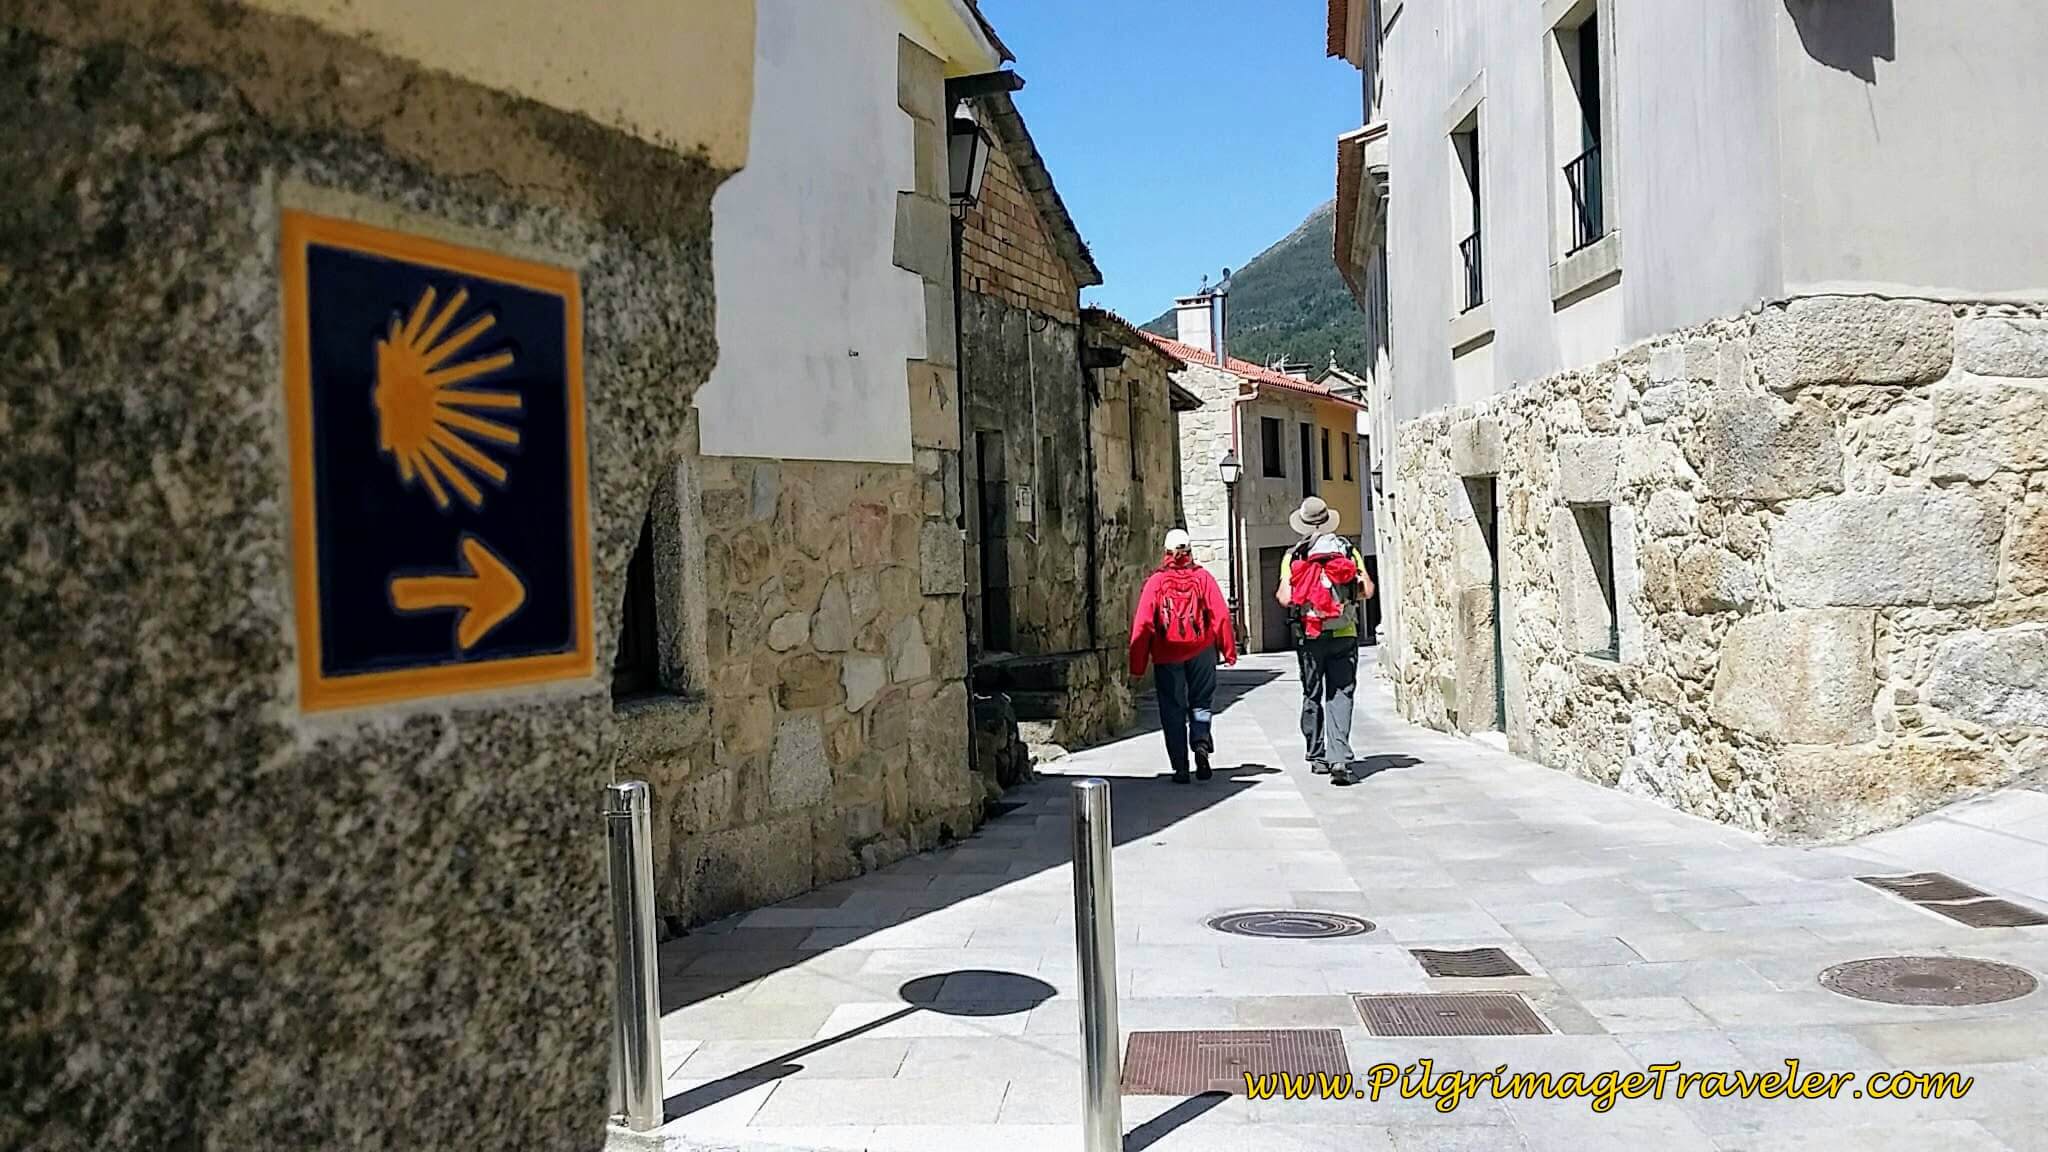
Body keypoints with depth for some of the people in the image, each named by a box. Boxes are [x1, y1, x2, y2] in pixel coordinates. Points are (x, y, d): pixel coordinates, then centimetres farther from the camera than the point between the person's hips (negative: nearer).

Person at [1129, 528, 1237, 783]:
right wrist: (1229, 650, 5)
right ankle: (1201, 743, -11)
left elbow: (1143, 624, -6)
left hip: (1167, 656, -1)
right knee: (1200, 702, 15)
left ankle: (1180, 767, 5)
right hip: (1201, 652, 1)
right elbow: (1221, 615, -4)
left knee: (1172, 709, 7)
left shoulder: (1156, 581, -4)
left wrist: (1138, 664, -2)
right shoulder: (1203, 577, -2)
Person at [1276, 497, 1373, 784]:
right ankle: (1339, 758, -15)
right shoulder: (1348, 550, 4)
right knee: (1340, 696, 0)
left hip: (1309, 635, 0)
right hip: (1344, 634, 0)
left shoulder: (1295, 555, 0)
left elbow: (1285, 599, -9)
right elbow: (1367, 590, -1)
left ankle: (1317, 757, 19)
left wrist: (1279, 593, 14)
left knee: (1312, 696, 12)